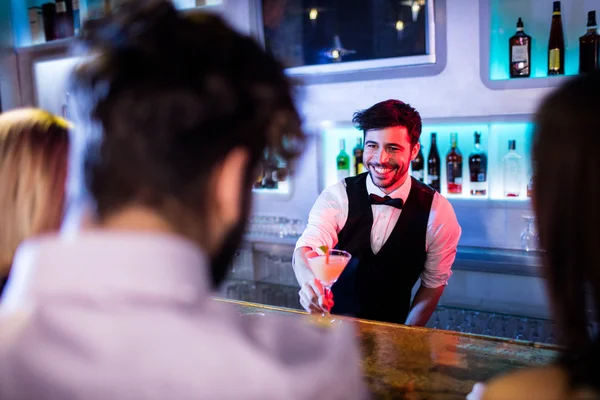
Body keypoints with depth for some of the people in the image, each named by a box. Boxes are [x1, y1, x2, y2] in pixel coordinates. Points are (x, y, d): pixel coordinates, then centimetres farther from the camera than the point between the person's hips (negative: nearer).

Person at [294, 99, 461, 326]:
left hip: (391, 331, 0)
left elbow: (433, 284, 0)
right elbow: (306, 249, -21)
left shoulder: (437, 211, -8)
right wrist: (310, 282, -42)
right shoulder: (336, 196, -8)